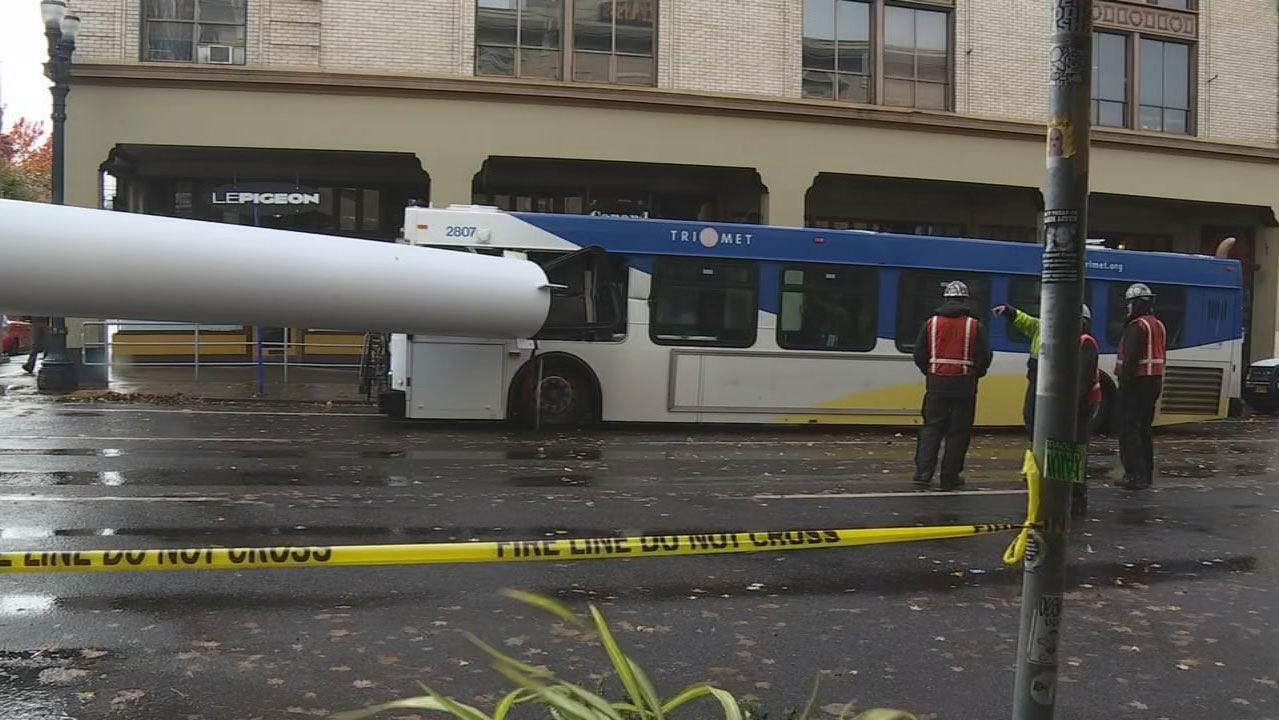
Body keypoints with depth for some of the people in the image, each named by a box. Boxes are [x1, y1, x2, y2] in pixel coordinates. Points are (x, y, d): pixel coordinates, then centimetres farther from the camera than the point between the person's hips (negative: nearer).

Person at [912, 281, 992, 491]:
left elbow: (919, 354, 3)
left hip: (936, 384, 1)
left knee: (931, 428, 6)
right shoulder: (974, 325, -2)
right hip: (964, 385, -1)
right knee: (958, 431, 6)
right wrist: (975, 374, 16)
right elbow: (985, 357, -2)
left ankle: (923, 473, -4)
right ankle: (950, 477, 9)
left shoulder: (931, 323, 2)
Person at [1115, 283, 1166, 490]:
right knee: (1144, 428, 17)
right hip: (1154, 381, 10)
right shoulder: (1159, 326, 15)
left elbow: (1131, 358, -23)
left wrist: (1124, 379, -19)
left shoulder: (1137, 327, -15)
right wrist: (1158, 382, 20)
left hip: (1137, 382, -10)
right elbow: (1162, 357, 18)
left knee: (1129, 430, -7)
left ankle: (1135, 475, -11)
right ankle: (1147, 474, 21)